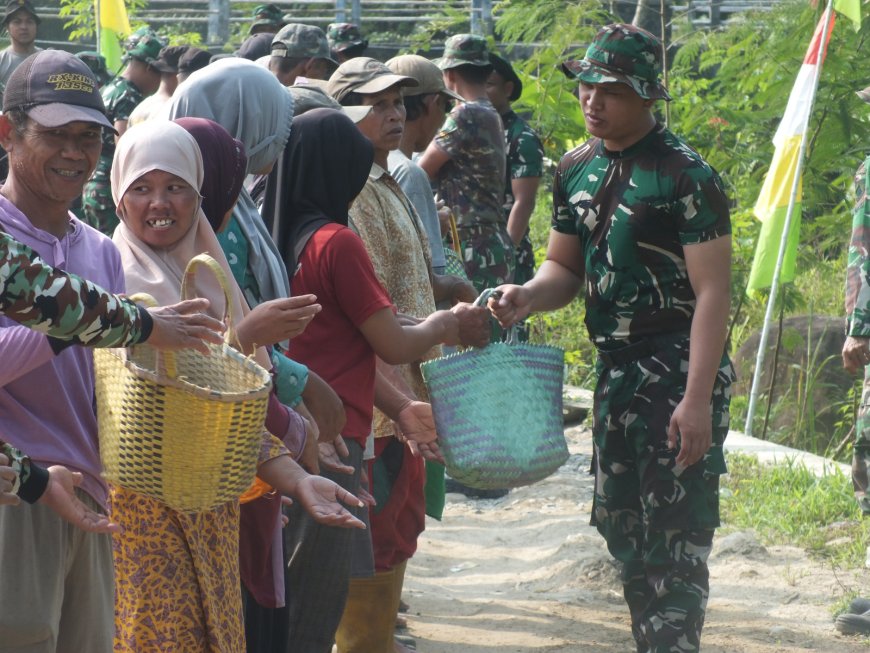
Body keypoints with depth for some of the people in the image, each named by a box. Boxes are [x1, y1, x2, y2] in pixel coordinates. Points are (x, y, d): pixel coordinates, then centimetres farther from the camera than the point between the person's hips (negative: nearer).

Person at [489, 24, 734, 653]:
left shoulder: (686, 176, -14)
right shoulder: (577, 169, 9)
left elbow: (712, 292, -17)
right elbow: (566, 269, 17)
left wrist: (697, 399, -23)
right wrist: (529, 295, -7)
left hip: (680, 368, -8)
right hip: (616, 366, 8)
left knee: (675, 536, -10)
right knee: (622, 524, 14)